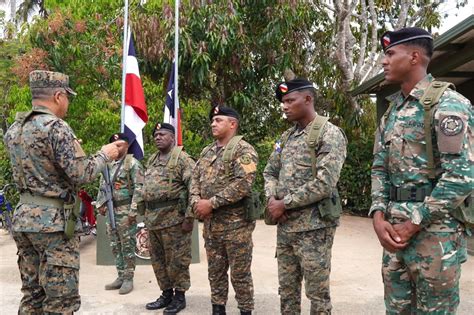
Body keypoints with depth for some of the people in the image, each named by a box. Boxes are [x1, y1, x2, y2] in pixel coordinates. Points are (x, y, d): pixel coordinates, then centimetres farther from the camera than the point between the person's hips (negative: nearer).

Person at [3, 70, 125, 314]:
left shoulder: (13, 130, 11)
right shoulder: (55, 127, -15)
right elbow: (81, 175, -18)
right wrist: (104, 155, -2)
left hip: (23, 217, 8)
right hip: (53, 220, -8)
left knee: (32, 295, 15)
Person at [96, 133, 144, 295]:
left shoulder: (133, 163, -8)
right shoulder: (109, 164, 15)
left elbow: (139, 188, -14)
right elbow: (103, 185, 22)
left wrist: (133, 210, -19)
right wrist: (101, 203, 11)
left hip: (125, 210, -7)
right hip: (111, 210, 8)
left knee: (127, 245, -2)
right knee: (115, 245, 11)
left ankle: (128, 279, 6)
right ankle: (120, 276, 21)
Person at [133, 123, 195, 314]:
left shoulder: (182, 159, -9)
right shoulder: (151, 161, 17)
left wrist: (189, 217, -20)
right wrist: (142, 211, 17)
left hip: (173, 218, -8)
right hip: (152, 218, 8)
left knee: (176, 260, 1)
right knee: (158, 259, 14)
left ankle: (179, 296, 14)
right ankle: (166, 294, 26)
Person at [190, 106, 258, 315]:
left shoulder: (243, 150, -10)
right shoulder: (207, 152, 15)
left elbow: (243, 184, -22)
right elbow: (195, 179, 15)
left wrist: (211, 203, -21)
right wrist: (196, 202, -7)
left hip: (236, 223, -7)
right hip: (210, 223, 7)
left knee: (240, 273, 3)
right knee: (215, 271, 15)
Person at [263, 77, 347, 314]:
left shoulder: (330, 134, -10)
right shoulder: (287, 137, 13)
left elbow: (324, 184, -20)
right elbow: (270, 172, 19)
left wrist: (284, 203, -14)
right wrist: (271, 199, -3)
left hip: (314, 227, -7)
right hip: (285, 226, 7)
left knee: (317, 293, 3)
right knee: (287, 290, 15)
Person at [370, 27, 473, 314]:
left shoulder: (447, 104, -11)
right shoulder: (392, 111, 13)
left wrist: (415, 223, -16)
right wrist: (379, 215, -3)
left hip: (434, 231, -7)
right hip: (395, 228, 7)